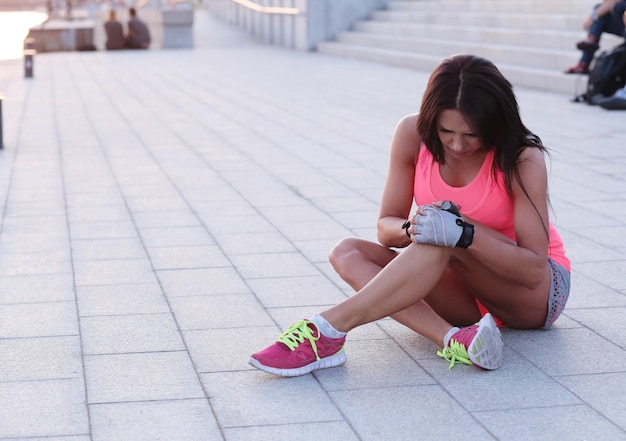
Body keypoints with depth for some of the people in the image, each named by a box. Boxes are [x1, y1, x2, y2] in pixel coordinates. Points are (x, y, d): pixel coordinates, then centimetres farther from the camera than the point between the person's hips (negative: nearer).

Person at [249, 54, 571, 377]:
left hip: (540, 292, -5)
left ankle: (327, 330, -38)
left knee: (441, 242, -34)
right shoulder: (412, 135, -12)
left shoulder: (523, 158, -23)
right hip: (470, 294, 5)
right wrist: (411, 229, -31)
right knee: (348, 253, -18)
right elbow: (385, 228, -6)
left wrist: (463, 233, -41)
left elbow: (534, 269, -26)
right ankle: (454, 339, -41)